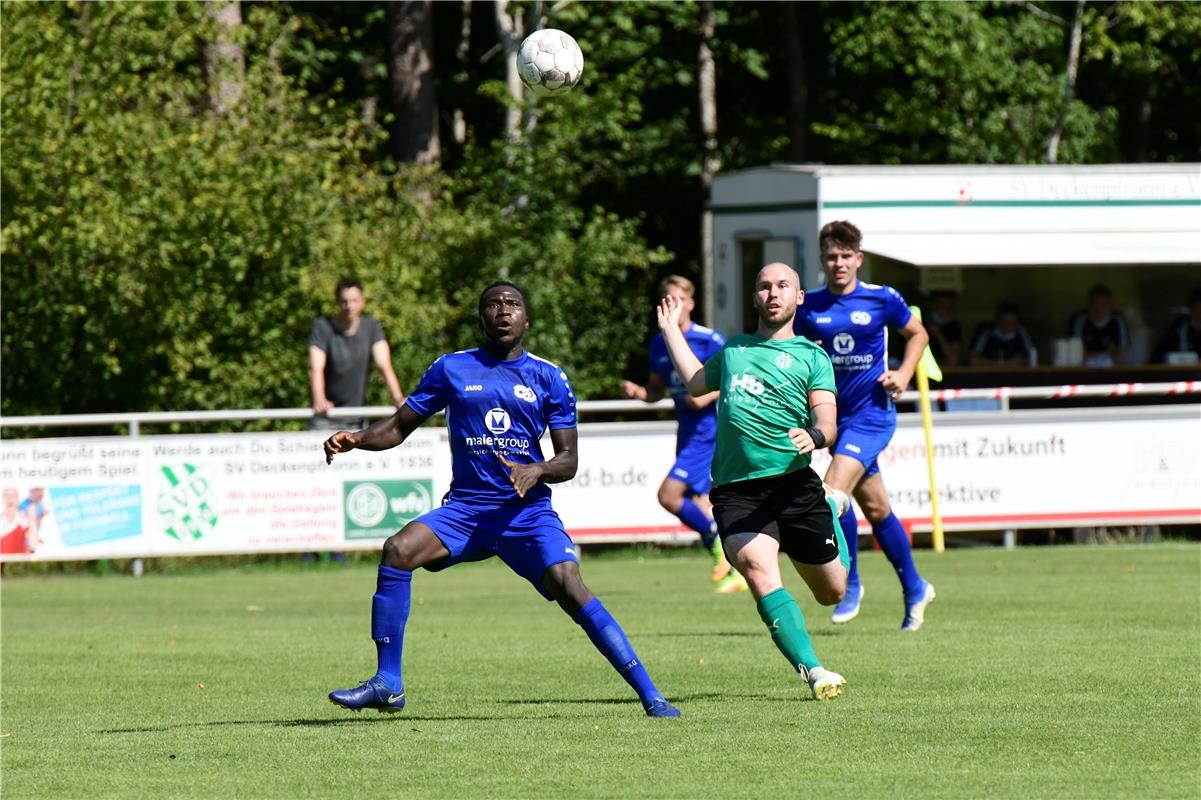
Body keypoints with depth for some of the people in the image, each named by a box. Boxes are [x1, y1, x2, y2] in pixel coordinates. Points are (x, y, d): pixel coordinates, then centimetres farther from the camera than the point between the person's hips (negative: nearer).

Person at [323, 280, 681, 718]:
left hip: (528, 510, -2)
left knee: (569, 587, -22)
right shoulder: (451, 368, 8)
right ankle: (387, 685, -15)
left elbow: (568, 460, 3)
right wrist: (356, 439, -8)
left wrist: (537, 470, -18)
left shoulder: (549, 378, 5)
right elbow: (399, 427, 12)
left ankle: (650, 694, -17)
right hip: (465, 507, 2)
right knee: (398, 550, -23)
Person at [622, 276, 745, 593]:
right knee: (697, 505, 9)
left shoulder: (709, 341, -11)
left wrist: (707, 397, -23)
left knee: (669, 495, -17)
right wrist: (637, 392, -4)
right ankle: (736, 570, 19)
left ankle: (720, 545, 0)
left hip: (709, 429, -8)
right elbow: (657, 389, 17)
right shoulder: (659, 345, 9)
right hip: (687, 432, 8)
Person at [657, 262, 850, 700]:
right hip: (735, 492, 2)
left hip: (793, 483, -2)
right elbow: (696, 383, 39)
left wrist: (814, 436, -26)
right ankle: (813, 671, -27)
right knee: (759, 571, -25)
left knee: (832, 592, 8)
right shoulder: (733, 349, 21)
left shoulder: (812, 356, 9)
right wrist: (671, 329, 42)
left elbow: (827, 420, -3)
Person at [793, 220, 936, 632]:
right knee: (875, 507, 13)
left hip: (872, 413, -4)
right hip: (835, 413, 4)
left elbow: (918, 334, 10)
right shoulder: (808, 306, 2)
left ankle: (850, 583, -6)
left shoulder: (882, 299, -5)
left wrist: (903, 374, -3)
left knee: (834, 492, -20)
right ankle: (914, 589, 27)